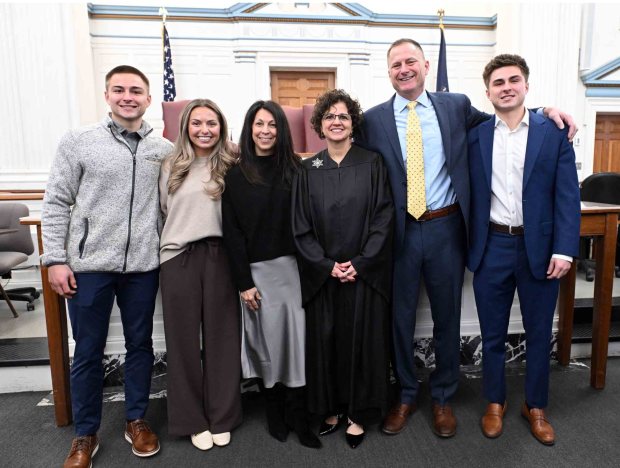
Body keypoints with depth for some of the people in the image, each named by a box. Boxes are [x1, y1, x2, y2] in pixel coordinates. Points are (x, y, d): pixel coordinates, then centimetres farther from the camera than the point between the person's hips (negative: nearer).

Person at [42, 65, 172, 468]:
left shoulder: (164, 150, 4)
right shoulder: (78, 141, -1)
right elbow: (57, 203, -1)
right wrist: (55, 258, -5)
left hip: (143, 266, 2)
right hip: (89, 265, -1)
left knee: (140, 345, 13)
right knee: (88, 352, 10)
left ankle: (137, 420, 33)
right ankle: (86, 435, 30)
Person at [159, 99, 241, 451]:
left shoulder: (231, 167, 1)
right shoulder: (171, 167, 7)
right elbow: (164, 212, 13)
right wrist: (177, 237, 8)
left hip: (221, 257, -1)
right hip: (179, 259, 2)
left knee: (221, 336, 7)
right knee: (185, 338, 8)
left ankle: (222, 417, 25)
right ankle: (193, 419, 26)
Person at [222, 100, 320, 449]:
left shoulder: (294, 168, 3)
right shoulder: (236, 176, 2)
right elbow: (232, 232, -1)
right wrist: (244, 282, -5)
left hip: (292, 266, 1)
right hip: (257, 270, 0)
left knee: (297, 339, 3)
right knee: (267, 340, 9)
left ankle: (299, 417, 18)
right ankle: (275, 413, 28)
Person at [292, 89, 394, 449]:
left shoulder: (372, 164, 0)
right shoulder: (309, 170, 4)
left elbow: (384, 217, -5)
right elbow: (301, 228, 2)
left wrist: (359, 264, -12)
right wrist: (327, 266, -9)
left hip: (366, 272, -1)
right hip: (322, 275, 2)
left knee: (363, 340, 7)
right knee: (325, 341, 10)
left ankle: (360, 414, 26)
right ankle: (332, 408, 30)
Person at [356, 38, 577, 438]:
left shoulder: (456, 106, 6)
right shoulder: (374, 119, 2)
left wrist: (545, 111, 5)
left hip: (446, 228, 1)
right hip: (400, 231, 0)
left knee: (447, 316, 12)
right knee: (401, 316, 11)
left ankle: (443, 397, 34)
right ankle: (406, 394, 34)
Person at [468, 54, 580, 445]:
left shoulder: (554, 133, 0)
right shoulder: (475, 136, 3)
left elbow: (568, 195, -3)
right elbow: (471, 195, 4)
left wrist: (564, 250, -11)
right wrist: (468, 247, -1)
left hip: (540, 248, 0)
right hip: (492, 248, 1)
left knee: (539, 333, 13)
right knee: (493, 334, 12)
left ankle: (536, 406, 33)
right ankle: (495, 403, 32)